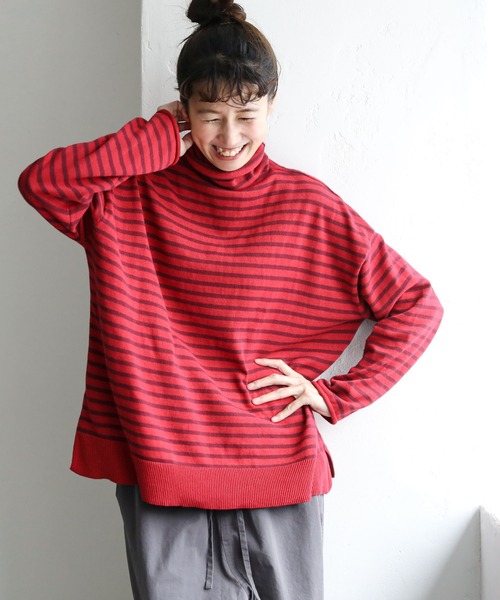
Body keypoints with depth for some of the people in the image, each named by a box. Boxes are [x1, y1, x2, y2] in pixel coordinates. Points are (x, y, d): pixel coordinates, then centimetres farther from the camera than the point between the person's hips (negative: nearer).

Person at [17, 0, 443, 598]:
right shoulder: (134, 196, 1)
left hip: (278, 480, 0)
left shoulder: (310, 206, -2)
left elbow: (417, 304, 2)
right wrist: (158, 137, -12)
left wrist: (339, 394, -3)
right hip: (160, 476, 0)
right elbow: (41, 181, -18)